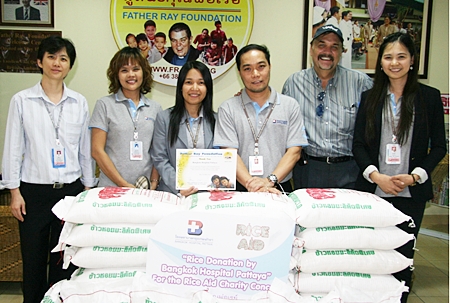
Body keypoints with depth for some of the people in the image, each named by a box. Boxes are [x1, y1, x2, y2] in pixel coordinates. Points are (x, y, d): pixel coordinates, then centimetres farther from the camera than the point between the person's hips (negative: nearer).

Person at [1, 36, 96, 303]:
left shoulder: (80, 103, 6)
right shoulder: (22, 101, 0)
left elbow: (86, 148, 9)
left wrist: (89, 187, 8)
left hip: (71, 189, 1)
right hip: (34, 191, -1)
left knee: (65, 259, 7)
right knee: (33, 259, 8)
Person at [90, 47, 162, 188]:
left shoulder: (155, 108, 8)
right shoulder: (104, 105, -1)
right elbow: (97, 151, -5)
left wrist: (154, 182, -6)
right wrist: (124, 185, -11)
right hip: (112, 188, -2)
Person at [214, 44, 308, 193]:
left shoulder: (290, 106, 10)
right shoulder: (228, 109, 7)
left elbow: (294, 151, 3)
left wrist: (270, 180, -11)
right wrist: (250, 183, -16)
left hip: (280, 188, 1)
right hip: (240, 189, -1)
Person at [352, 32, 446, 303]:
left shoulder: (430, 97, 3)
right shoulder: (370, 97, 7)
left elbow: (439, 146, 3)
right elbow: (358, 144, 4)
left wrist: (415, 176, -10)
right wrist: (377, 176, -11)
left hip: (411, 192, -1)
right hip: (373, 190, 1)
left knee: (403, 254, 6)